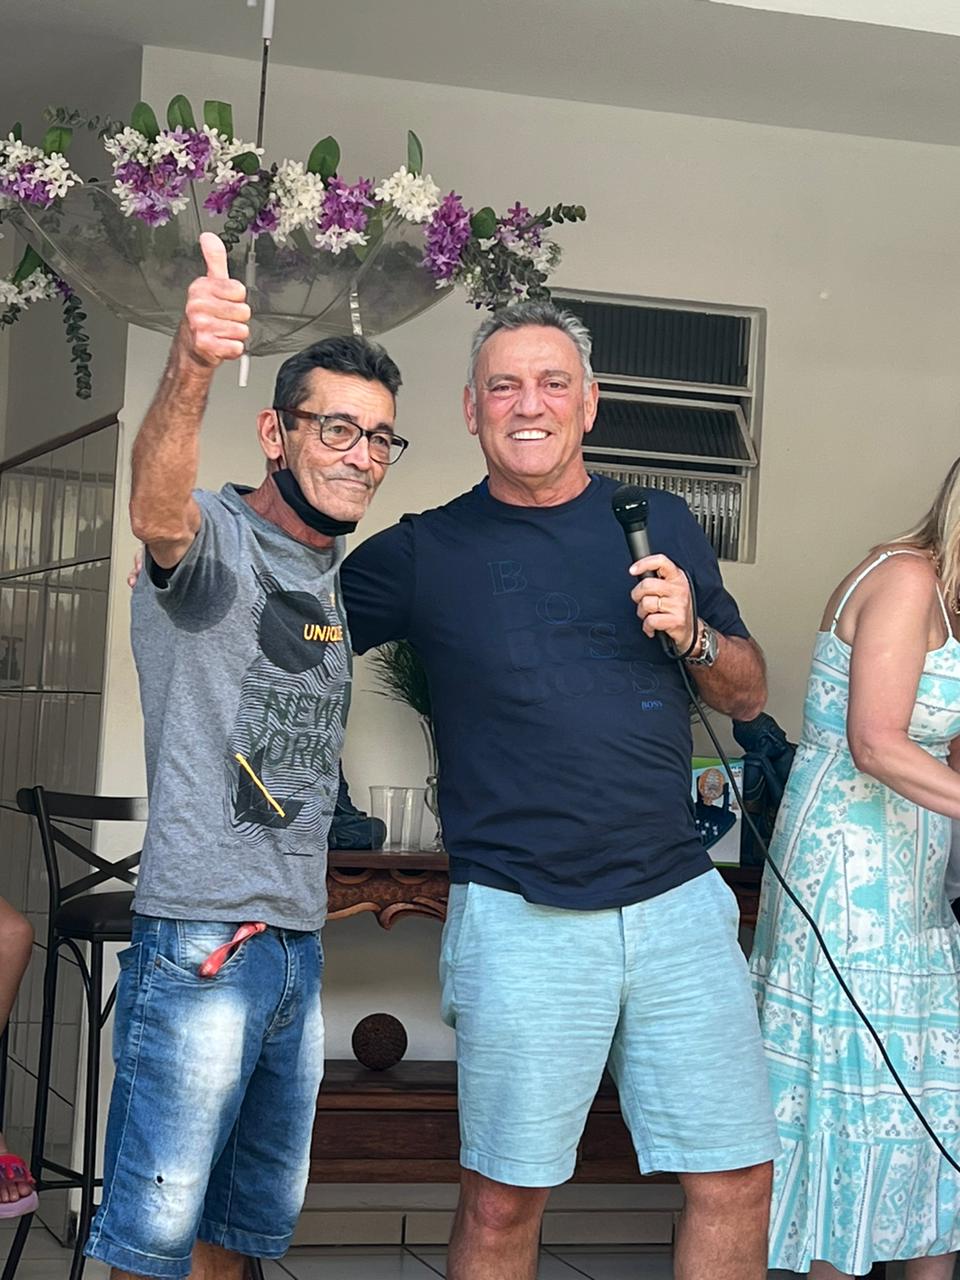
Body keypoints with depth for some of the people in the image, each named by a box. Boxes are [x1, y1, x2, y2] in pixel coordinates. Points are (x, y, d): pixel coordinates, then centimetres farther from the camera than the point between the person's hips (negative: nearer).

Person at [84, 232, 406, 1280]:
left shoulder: (341, 579, 15)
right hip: (201, 938, -8)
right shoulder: (218, 536, -10)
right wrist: (191, 368, -55)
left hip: (298, 943, 8)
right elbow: (155, 508, -35)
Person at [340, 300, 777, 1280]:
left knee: (737, 1180, 4)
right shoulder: (424, 552, 4)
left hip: (676, 899, 3)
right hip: (521, 916, -2)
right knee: (502, 1198, 1)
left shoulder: (662, 525, 11)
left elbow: (747, 695, 15)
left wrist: (693, 634, -4)